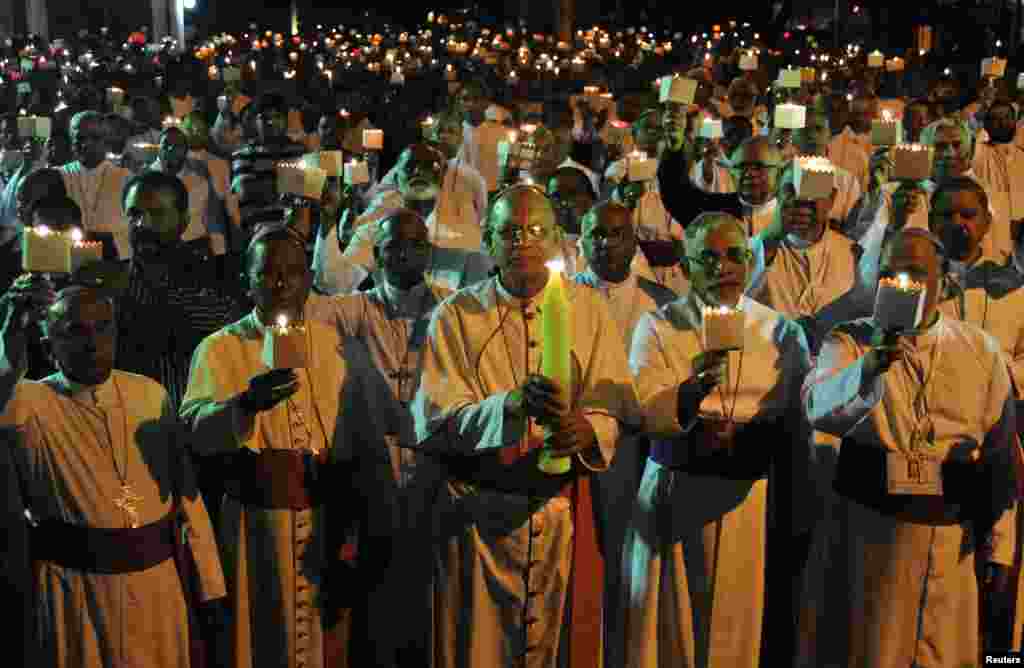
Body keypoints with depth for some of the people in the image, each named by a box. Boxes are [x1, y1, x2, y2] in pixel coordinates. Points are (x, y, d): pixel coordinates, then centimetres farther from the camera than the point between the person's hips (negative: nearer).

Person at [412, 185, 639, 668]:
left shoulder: (589, 310, 1)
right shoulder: (455, 316, -4)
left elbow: (613, 411, -3)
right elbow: (434, 424, -12)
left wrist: (585, 430, -26)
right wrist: (510, 406, -29)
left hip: (563, 509, 2)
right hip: (477, 511, -1)